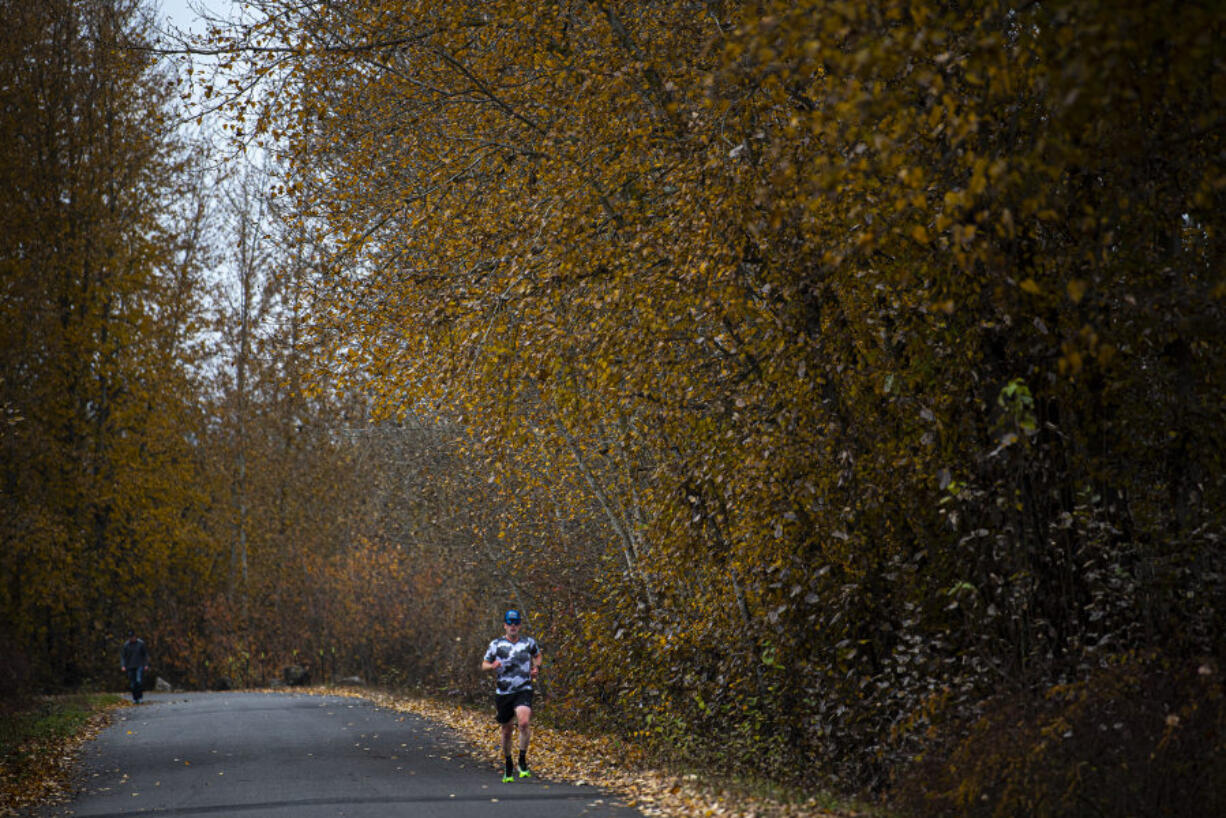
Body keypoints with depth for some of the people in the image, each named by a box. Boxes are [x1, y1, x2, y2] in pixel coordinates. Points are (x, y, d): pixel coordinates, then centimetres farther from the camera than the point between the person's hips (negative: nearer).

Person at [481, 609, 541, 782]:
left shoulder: (528, 642, 5)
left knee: (524, 722, -25)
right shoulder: (496, 644, 1)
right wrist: (493, 665, -19)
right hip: (503, 693, 1)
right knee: (507, 730, 9)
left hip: (523, 691, -1)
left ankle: (523, 760, -9)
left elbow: (537, 654, 25)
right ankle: (507, 765, 29)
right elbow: (484, 665, 4)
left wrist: (536, 667, 6)